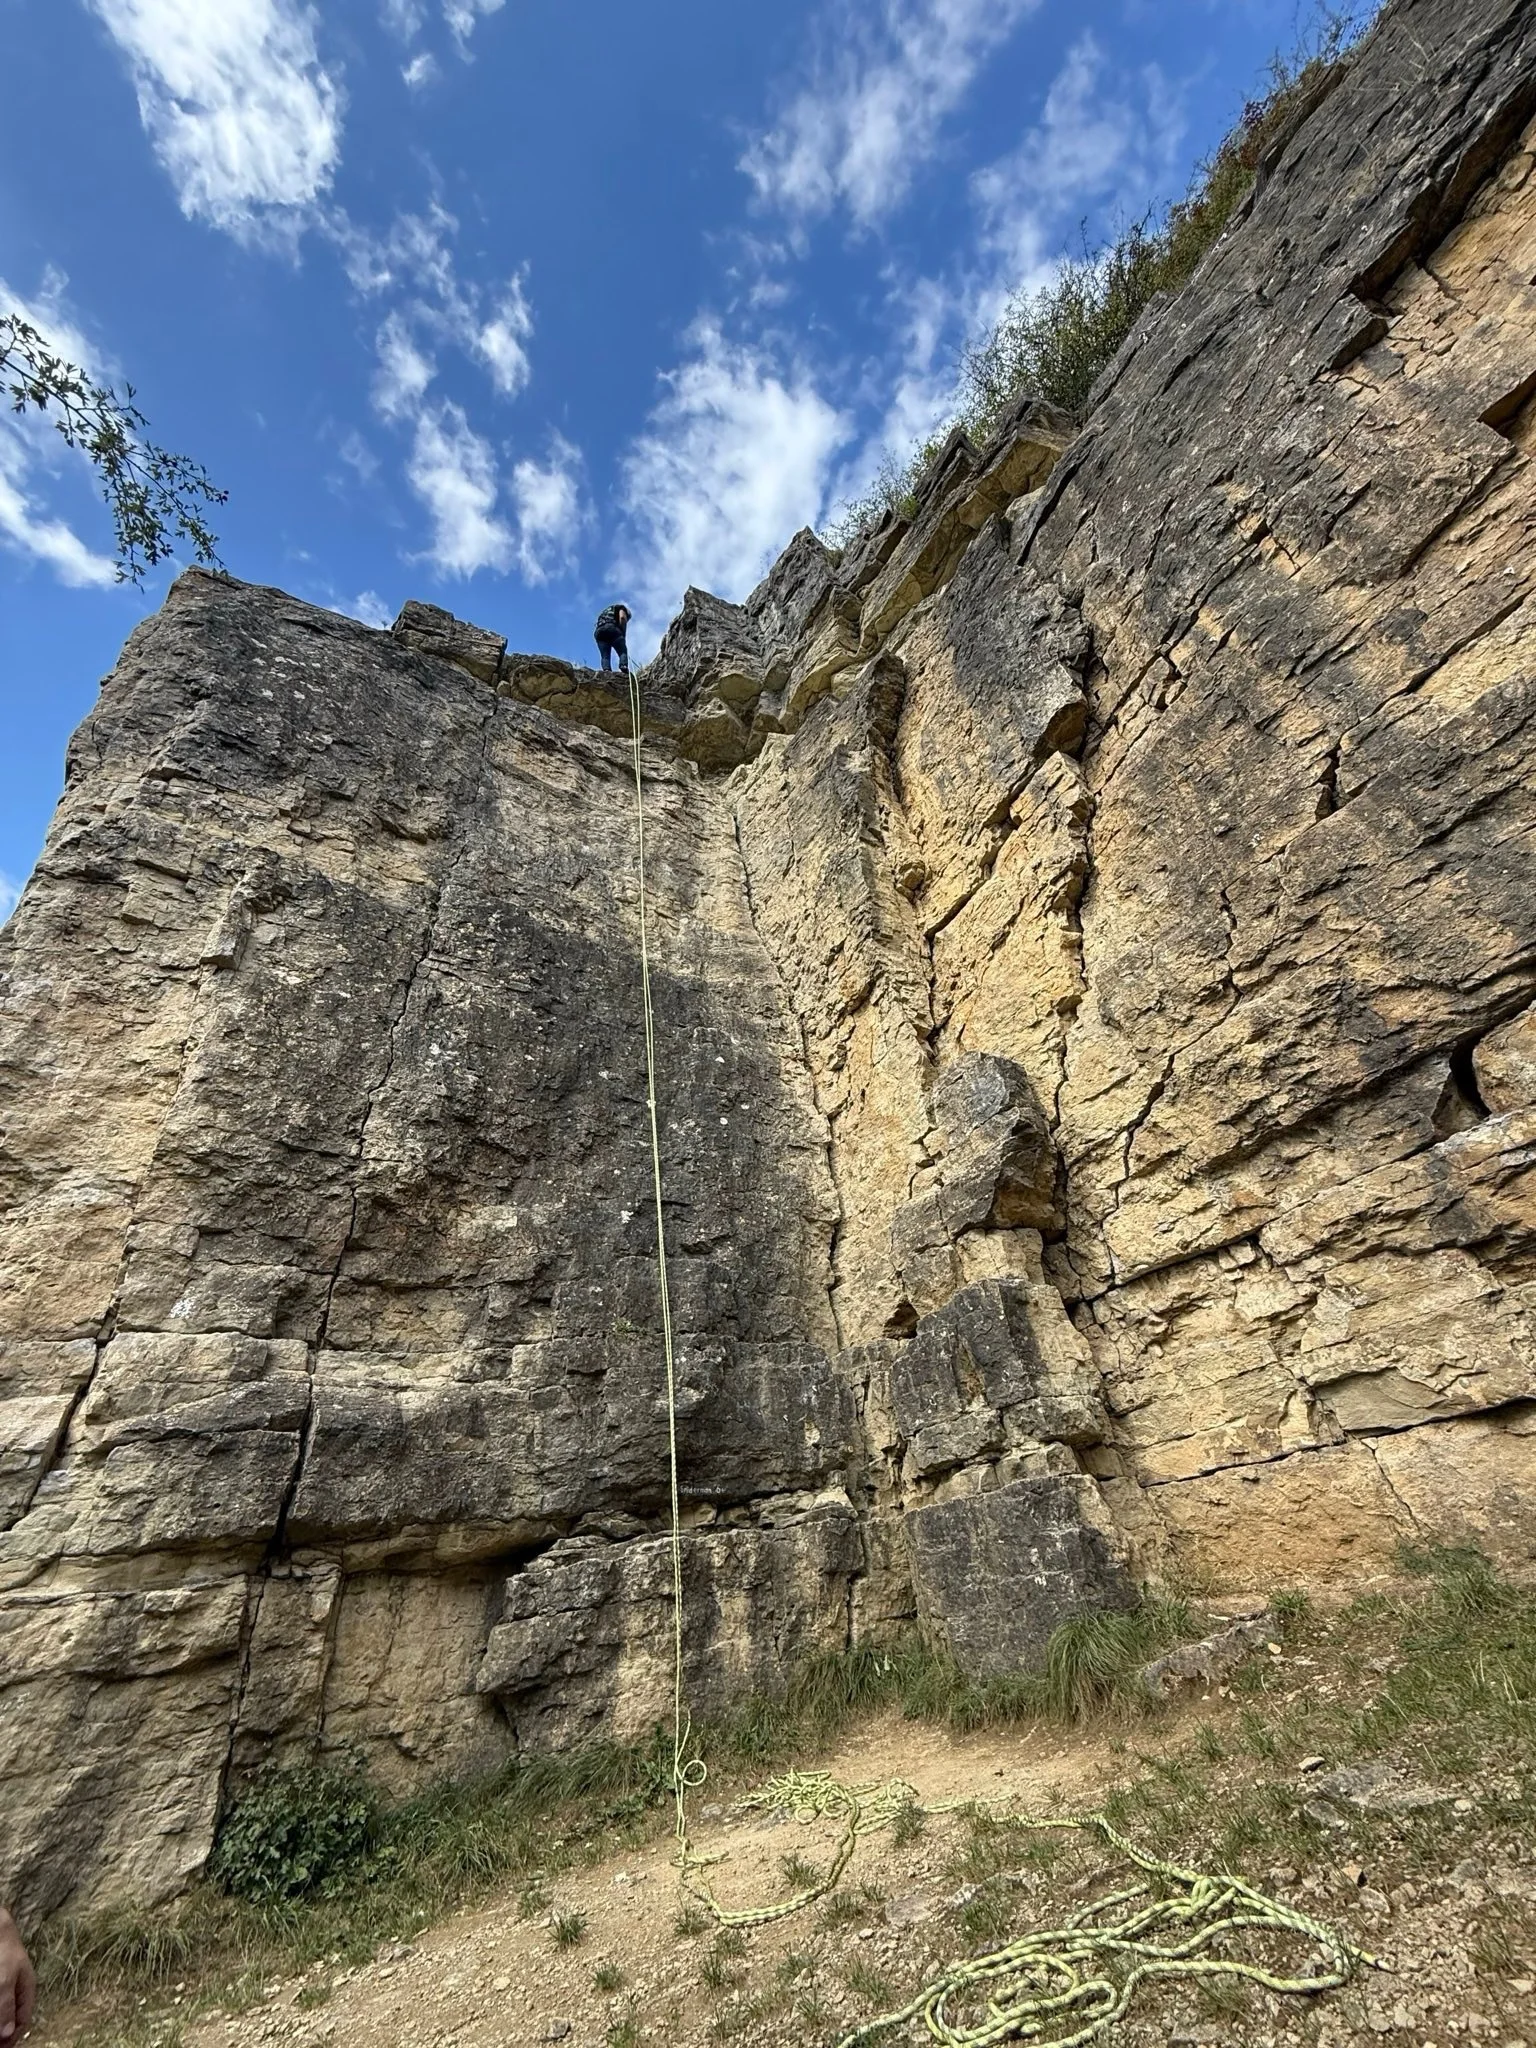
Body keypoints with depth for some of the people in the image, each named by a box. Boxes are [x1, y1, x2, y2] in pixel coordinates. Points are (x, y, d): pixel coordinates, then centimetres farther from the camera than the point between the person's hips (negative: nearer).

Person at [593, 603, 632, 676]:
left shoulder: (605, 611, 42)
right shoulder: (621, 608, 24)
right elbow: (622, 617, 1)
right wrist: (623, 634, 5)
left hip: (599, 631, 5)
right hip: (611, 627, -5)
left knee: (605, 656, -5)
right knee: (623, 651, -8)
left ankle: (606, 670, -28)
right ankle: (624, 667, -34)